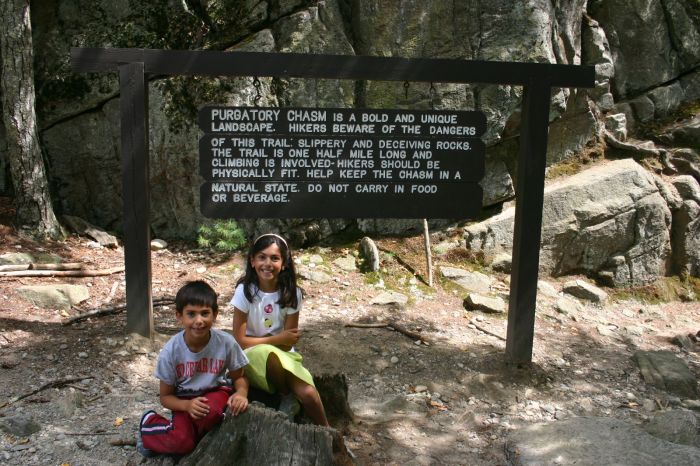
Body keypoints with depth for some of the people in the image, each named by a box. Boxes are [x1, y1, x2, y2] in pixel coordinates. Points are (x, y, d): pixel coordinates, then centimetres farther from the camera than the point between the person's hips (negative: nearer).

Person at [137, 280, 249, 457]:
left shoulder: (226, 342, -20)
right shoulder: (171, 351, -19)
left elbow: (239, 377, -2)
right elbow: (166, 397, -6)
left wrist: (241, 393, -26)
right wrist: (187, 405, -27)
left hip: (216, 392, 1)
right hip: (185, 401, 0)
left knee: (211, 411, -34)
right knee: (182, 443, -26)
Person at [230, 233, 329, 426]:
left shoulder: (291, 293, -7)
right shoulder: (245, 291, -11)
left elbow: (288, 343, -5)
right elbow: (239, 340, -11)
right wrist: (277, 339, -16)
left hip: (283, 356, 2)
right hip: (252, 356, -1)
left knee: (308, 394, -26)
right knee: (270, 355, -37)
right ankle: (289, 399, -9)